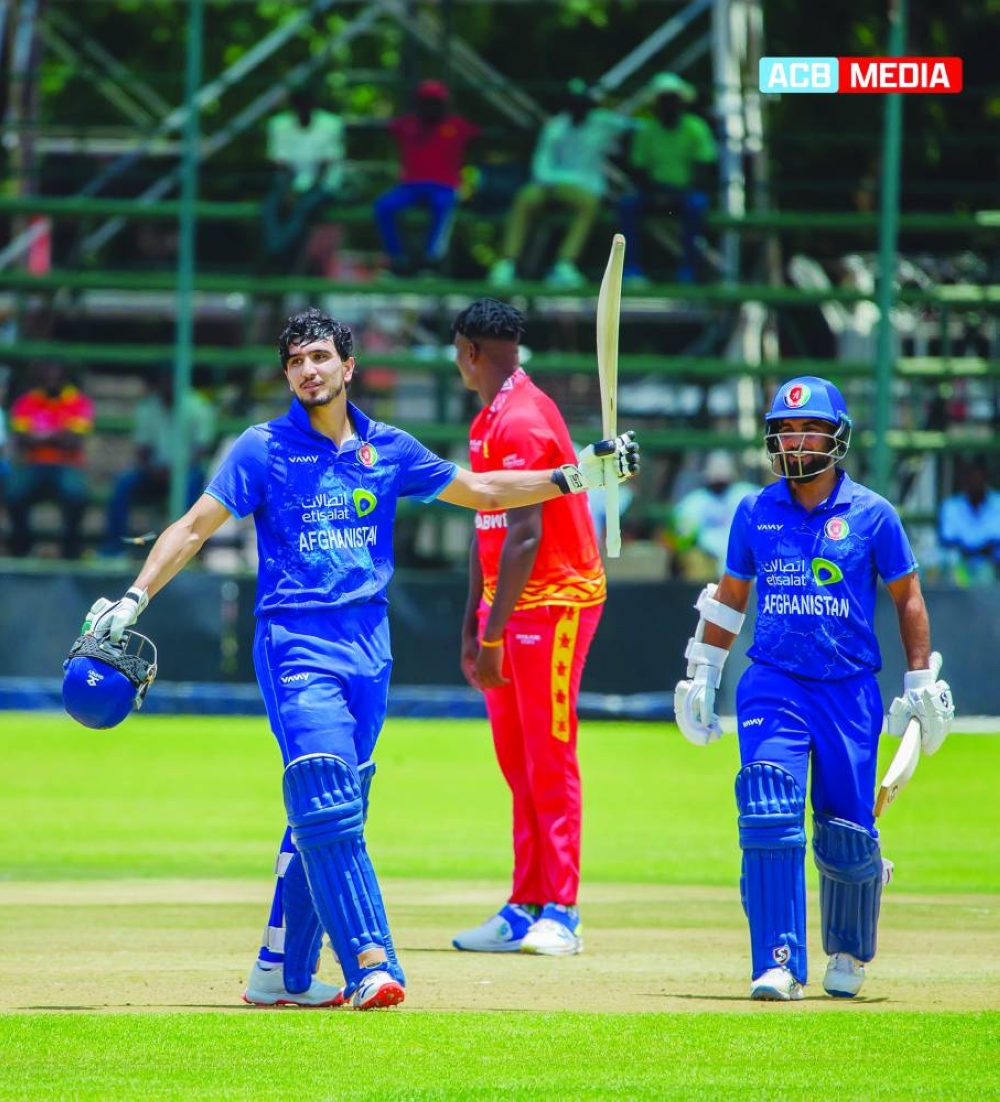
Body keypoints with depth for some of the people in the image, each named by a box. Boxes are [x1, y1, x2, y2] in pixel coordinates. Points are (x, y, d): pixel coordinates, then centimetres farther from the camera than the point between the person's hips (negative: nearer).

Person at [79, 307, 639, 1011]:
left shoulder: (388, 450, 10)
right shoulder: (264, 450, -1)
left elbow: (481, 491, 19)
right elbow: (195, 527, -4)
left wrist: (577, 476, 10)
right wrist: (133, 600, -14)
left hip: (368, 642, 5)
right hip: (296, 642, -5)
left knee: (326, 814, 7)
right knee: (328, 805, -16)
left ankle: (283, 972, 15)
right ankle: (369, 963, -22)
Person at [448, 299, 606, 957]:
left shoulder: (523, 421, -16)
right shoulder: (489, 420, 15)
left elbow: (525, 535, -21)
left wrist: (496, 635, -22)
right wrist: (473, 625, 18)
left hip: (552, 601, -10)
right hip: (510, 606, 10)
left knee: (550, 760, -8)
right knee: (518, 762, 10)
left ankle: (560, 913, -7)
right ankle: (524, 910, 13)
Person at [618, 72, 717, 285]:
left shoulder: (695, 128, -5)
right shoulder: (647, 130, 2)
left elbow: (704, 171, -8)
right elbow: (637, 171, 4)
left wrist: (682, 192, -20)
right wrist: (654, 193, -14)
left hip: (687, 192, -2)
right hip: (657, 193, 3)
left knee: (694, 204, -37)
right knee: (628, 203, -26)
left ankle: (687, 271, -33)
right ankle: (632, 268, -29)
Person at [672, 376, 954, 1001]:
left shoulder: (871, 515, -1)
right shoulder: (756, 513, 5)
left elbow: (907, 598, 6)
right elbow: (729, 597, 16)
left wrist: (921, 685, 3)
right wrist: (702, 677, 14)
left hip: (850, 690, -1)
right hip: (772, 685, 1)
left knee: (847, 837, 2)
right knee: (769, 819, -16)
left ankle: (849, 953, 28)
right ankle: (780, 966, -16)